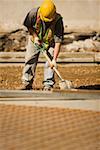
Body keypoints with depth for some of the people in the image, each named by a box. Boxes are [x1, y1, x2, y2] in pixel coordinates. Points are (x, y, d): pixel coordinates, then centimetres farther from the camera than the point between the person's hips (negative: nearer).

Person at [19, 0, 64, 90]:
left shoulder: (58, 20, -34)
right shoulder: (34, 13, -31)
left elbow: (58, 41, -32)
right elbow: (28, 25, -7)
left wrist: (54, 59, -34)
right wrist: (35, 36, -21)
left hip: (50, 42, -2)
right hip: (35, 39, 2)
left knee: (50, 63, -10)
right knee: (30, 60, 2)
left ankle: (48, 85, -1)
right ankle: (27, 83, 13)